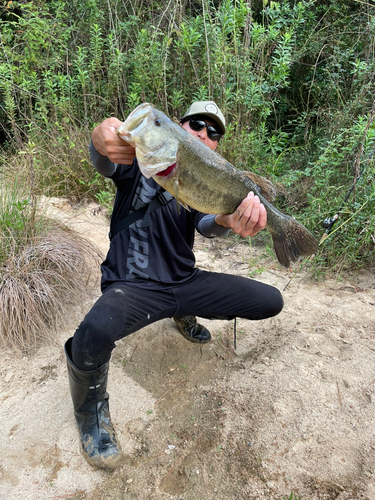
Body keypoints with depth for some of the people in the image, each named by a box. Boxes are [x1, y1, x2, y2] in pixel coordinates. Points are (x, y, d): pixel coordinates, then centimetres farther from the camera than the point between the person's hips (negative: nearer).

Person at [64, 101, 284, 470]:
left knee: (271, 302, 1)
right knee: (94, 333, -38)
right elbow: (103, 160, -23)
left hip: (185, 281, 5)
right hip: (132, 284, -4)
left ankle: (185, 314, 24)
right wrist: (104, 137, -48)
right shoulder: (141, 159, -1)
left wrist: (230, 218, -38)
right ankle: (90, 406, 0)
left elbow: (207, 225, -13)